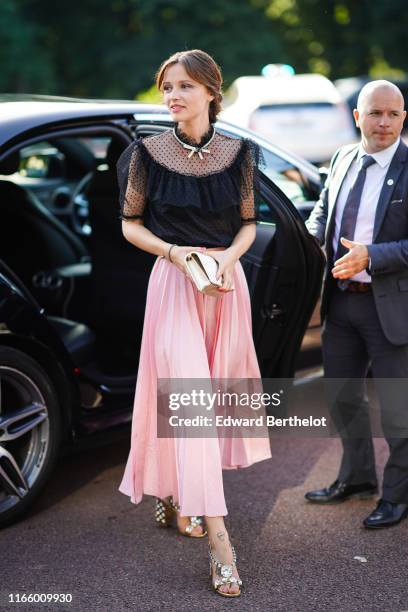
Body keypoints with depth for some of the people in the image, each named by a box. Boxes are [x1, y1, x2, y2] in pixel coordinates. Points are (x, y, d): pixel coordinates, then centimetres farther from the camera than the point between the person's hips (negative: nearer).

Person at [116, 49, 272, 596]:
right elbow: (130, 224, 2)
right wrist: (174, 252, -14)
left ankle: (175, 495, 32)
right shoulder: (148, 152, -3)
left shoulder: (239, 153, 2)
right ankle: (218, 537, -10)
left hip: (227, 282, 3)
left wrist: (228, 256, -12)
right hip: (174, 283, -3)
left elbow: (248, 224, 8)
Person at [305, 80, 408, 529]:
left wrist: (371, 255, -26)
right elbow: (322, 210, 19)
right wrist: (311, 239, 0)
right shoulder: (342, 159, 7)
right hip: (341, 301, 6)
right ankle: (356, 478, 40)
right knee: (342, 396, 19)